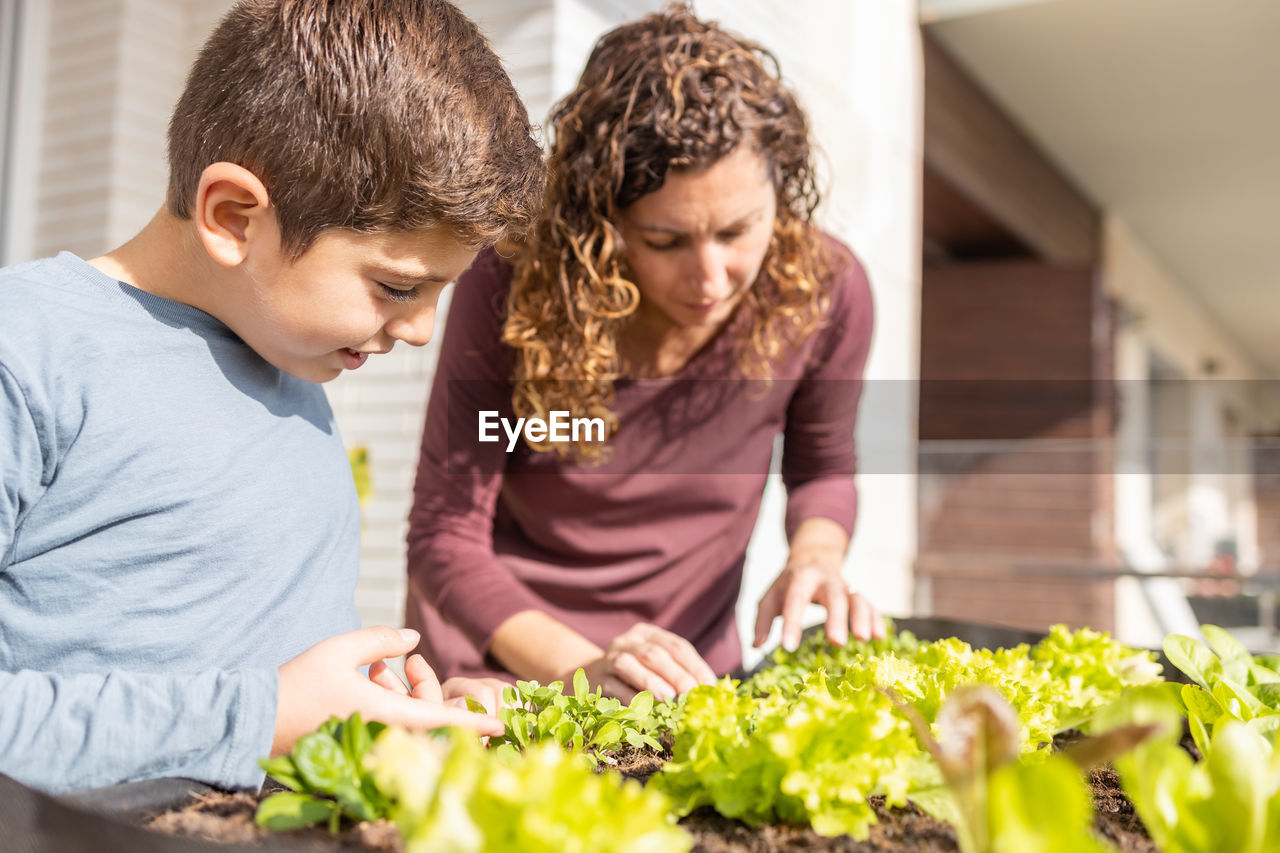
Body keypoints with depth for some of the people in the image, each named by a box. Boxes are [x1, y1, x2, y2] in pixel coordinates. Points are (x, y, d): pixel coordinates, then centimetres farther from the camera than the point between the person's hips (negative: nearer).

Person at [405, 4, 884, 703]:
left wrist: (815, 555, -14)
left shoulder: (823, 288, -14)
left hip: (687, 668, 1)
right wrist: (580, 668, -28)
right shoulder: (512, 290, -20)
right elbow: (443, 536, -15)